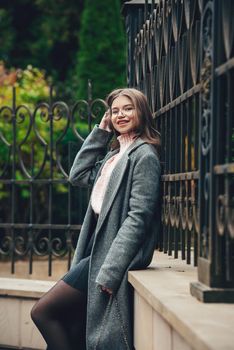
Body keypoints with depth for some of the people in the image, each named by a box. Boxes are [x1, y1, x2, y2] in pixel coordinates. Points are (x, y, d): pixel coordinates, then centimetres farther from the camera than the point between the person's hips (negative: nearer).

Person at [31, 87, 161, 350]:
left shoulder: (144, 155, -11)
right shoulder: (115, 153, 17)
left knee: (43, 312, -8)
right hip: (99, 248, 9)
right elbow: (78, 175, 19)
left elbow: (138, 217, -18)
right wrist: (100, 132, 14)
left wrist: (109, 271, -23)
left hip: (114, 253, -9)